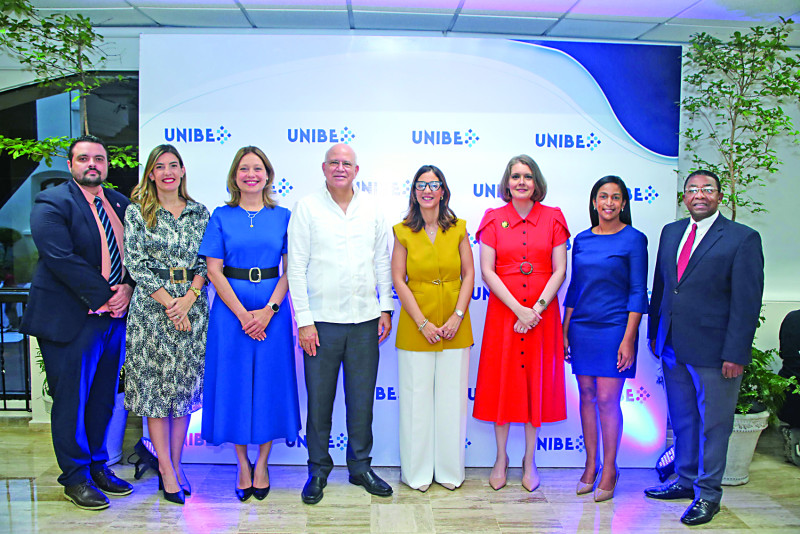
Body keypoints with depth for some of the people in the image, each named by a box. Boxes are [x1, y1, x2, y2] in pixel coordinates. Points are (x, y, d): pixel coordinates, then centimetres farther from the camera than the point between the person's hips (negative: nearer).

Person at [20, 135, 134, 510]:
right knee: (71, 400, 5)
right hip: (71, 319, -5)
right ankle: (75, 477, 21)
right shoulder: (51, 204, -7)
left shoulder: (121, 204, 12)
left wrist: (127, 288, -8)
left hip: (115, 317, 6)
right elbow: (62, 258, -18)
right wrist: (104, 297, -17)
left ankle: (97, 466, 30)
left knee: (103, 398, 14)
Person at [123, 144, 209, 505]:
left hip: (192, 307, 3)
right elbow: (135, 263, -5)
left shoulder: (200, 213, 9)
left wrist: (189, 299, -11)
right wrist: (169, 302, -12)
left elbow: (207, 262, 5)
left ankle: (175, 463, 19)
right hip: (152, 307, -2)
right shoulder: (137, 212, 2)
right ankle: (166, 470, 11)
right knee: (154, 384, 1)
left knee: (185, 386, 7)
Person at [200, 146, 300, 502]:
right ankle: (243, 465, 20)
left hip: (273, 310, 1)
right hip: (230, 310, 0)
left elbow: (289, 270, 1)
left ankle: (262, 463, 21)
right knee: (235, 382, 4)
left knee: (270, 382, 4)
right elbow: (214, 270, -2)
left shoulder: (283, 216, 5)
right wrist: (243, 314, -10)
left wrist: (269, 310, -12)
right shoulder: (221, 216, 4)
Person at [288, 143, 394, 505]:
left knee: (362, 398, 10)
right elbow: (296, 267, -3)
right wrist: (303, 320, -8)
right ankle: (318, 470, 23)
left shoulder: (371, 209, 9)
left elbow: (382, 261, 12)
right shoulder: (307, 208, 0)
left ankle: (360, 466, 26)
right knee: (319, 399, 6)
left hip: (365, 320, 3)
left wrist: (385, 307, 6)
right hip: (322, 320, -2)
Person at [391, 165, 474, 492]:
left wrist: (457, 316, -8)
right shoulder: (404, 232, 1)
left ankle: (450, 470, 23)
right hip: (415, 327, -1)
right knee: (417, 397, 5)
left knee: (452, 397, 8)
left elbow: (469, 275, 4)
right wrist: (422, 323, -10)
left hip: (455, 327, 1)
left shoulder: (458, 229, 4)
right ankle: (417, 471, 20)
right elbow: (398, 280, -3)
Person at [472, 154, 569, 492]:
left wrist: (537, 307, -14)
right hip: (503, 310, 0)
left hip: (543, 311, 1)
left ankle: (530, 460, 22)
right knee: (501, 381, 5)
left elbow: (559, 270, -1)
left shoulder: (552, 218, 4)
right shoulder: (494, 219, 2)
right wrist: (519, 309, -13)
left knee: (537, 381, 7)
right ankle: (501, 457, 21)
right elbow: (487, 271, -4)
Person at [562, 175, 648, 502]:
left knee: (607, 400, -3)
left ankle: (609, 471, 13)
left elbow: (638, 291, -6)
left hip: (614, 328, -4)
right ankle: (591, 466, 22)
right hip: (581, 327, 4)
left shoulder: (633, 239, -3)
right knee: (587, 396, 9)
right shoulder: (582, 240, 10)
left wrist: (629, 338, -12)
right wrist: (565, 331, 10)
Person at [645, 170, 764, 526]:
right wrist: (655, 332, 13)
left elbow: (747, 302, -10)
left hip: (713, 350, -5)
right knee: (682, 420, 17)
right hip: (673, 347, 5)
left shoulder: (743, 238, -7)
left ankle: (708, 493, 22)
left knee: (713, 423, 7)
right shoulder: (671, 232, 11)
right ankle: (687, 480, 34)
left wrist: (735, 354, -14)